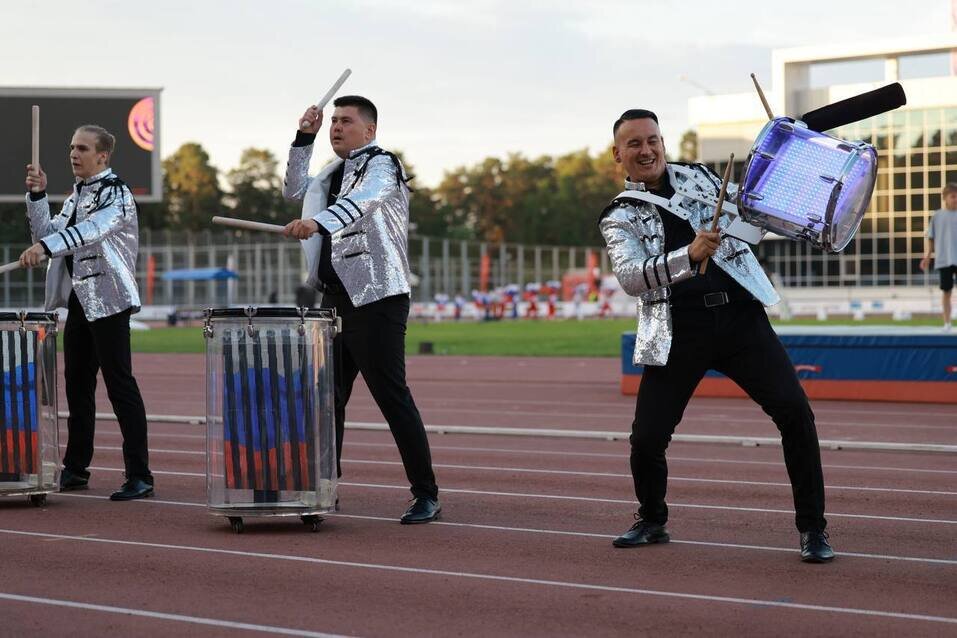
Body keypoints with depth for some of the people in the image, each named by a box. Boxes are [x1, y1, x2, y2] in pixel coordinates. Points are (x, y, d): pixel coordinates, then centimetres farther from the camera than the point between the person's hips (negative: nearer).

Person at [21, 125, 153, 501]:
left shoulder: (115, 193, -10)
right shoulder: (76, 195, 16)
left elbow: (91, 230, -28)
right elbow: (49, 232, 12)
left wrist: (44, 247, -39)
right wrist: (37, 195, 0)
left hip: (109, 300, -8)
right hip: (79, 299, 8)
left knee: (119, 383, -9)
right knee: (77, 384, 13)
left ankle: (139, 476, -9)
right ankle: (75, 470, 22)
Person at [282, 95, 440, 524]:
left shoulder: (382, 165, -8)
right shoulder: (334, 172, 18)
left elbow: (362, 200, -28)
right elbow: (294, 191, 28)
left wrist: (316, 221, -46)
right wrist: (303, 139, 16)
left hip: (376, 297, -9)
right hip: (335, 296, 9)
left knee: (391, 395, -9)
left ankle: (426, 495, -5)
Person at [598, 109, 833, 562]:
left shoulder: (698, 176, 15)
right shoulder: (619, 218, 4)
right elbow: (631, 278, -14)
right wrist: (690, 255, -29)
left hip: (740, 315, 2)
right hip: (679, 332, -2)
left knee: (794, 412, -12)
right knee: (646, 439, -6)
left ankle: (812, 529, -1)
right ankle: (652, 521, 24)